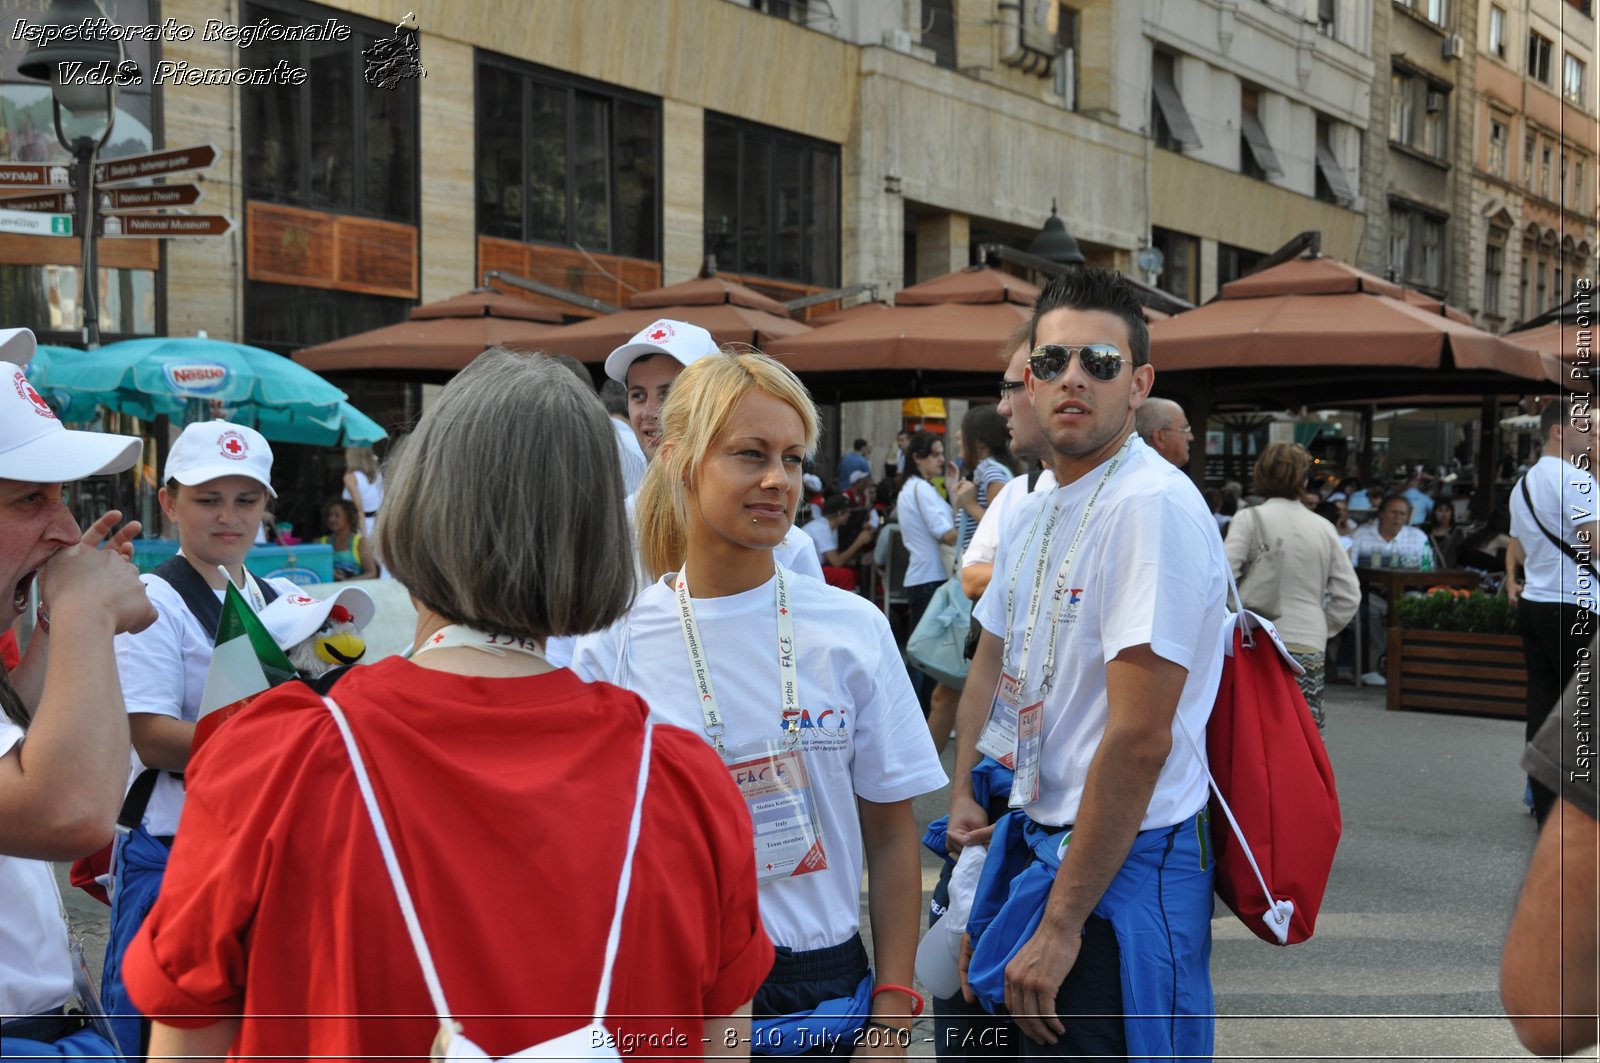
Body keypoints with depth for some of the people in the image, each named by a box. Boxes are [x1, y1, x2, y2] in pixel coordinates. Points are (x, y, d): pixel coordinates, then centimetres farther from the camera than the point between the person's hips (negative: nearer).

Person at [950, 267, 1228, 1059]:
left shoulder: (1152, 505, -21)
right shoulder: (1032, 514, 8)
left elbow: (1139, 740, -25)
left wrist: (1062, 925, -22)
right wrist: (962, 793, 16)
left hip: (1123, 866, -9)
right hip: (1039, 838, 9)